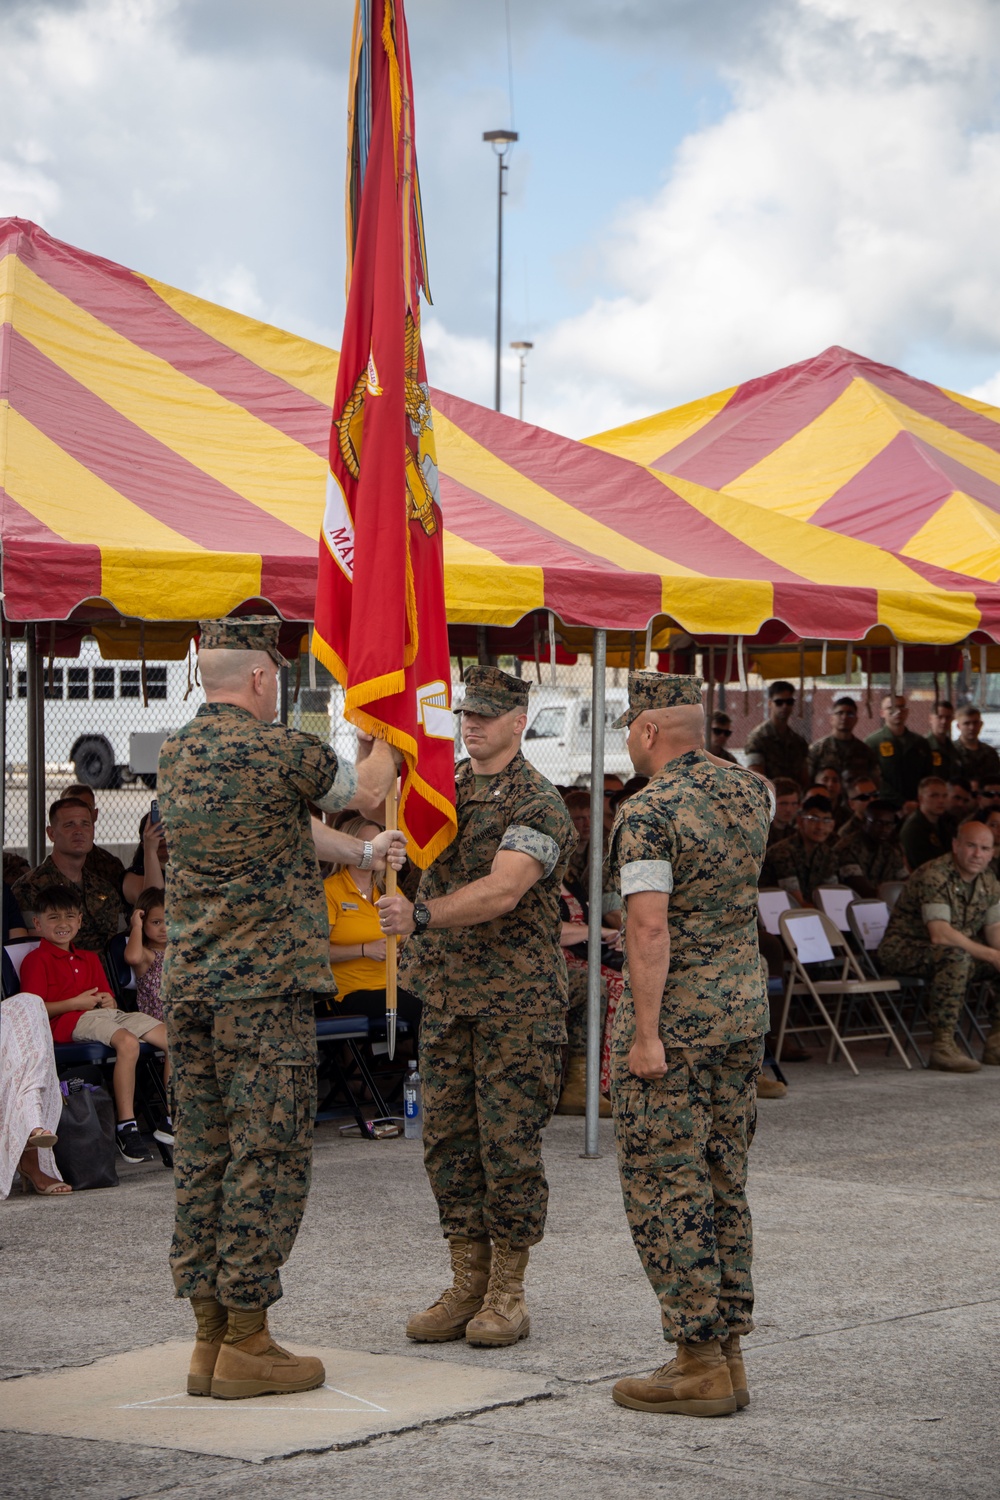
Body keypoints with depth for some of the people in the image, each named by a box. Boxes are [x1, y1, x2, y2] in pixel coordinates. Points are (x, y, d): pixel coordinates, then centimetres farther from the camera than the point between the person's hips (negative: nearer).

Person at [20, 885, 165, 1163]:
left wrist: (108, 1000, 6)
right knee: (128, 1042, -36)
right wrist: (76, 1002, -12)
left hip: (105, 1013, 8)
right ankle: (126, 1128, -34)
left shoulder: (89, 959, 28)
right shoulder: (36, 960, 3)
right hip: (71, 1023, -8)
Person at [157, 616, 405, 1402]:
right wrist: (386, 739, 27)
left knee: (203, 1159, 10)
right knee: (267, 1159, -2)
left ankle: (210, 1336, 15)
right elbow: (368, 790, 6)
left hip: (187, 984, 8)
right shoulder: (279, 750, -12)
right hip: (265, 985, -8)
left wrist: (363, 853, 30)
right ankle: (246, 1343, 0)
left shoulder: (176, 754, 11)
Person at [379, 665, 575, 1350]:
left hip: (517, 999, -7)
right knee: (448, 1137, 8)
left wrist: (421, 914, -34)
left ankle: (508, 1292, 7)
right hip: (446, 996, 7)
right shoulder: (443, 788, 13)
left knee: (508, 1140, -3)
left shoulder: (538, 804, -11)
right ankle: (467, 1284, 16)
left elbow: (501, 891, -23)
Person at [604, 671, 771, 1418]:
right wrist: (693, 759, 31)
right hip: (745, 999, 8)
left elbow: (650, 927, -23)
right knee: (722, 1182, 13)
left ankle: (700, 1364, -2)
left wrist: (645, 1035, -22)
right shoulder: (750, 791, 6)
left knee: (663, 1187, -2)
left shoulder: (648, 813, -16)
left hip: (676, 1010, -8)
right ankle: (727, 1352, 17)